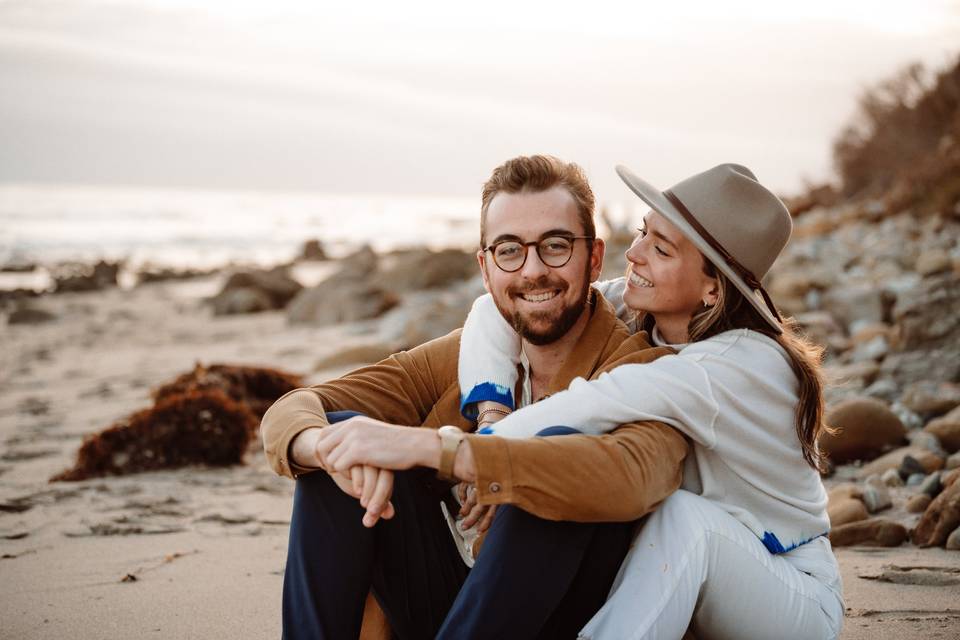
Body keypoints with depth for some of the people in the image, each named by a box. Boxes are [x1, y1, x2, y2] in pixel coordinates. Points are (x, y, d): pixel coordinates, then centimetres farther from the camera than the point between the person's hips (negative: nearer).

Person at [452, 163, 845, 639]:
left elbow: (595, 406, -42)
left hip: (796, 600, -6)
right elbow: (501, 307, -12)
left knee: (683, 516, -34)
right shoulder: (637, 312, -9)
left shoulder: (748, 365, -28)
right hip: (688, 577, 6)